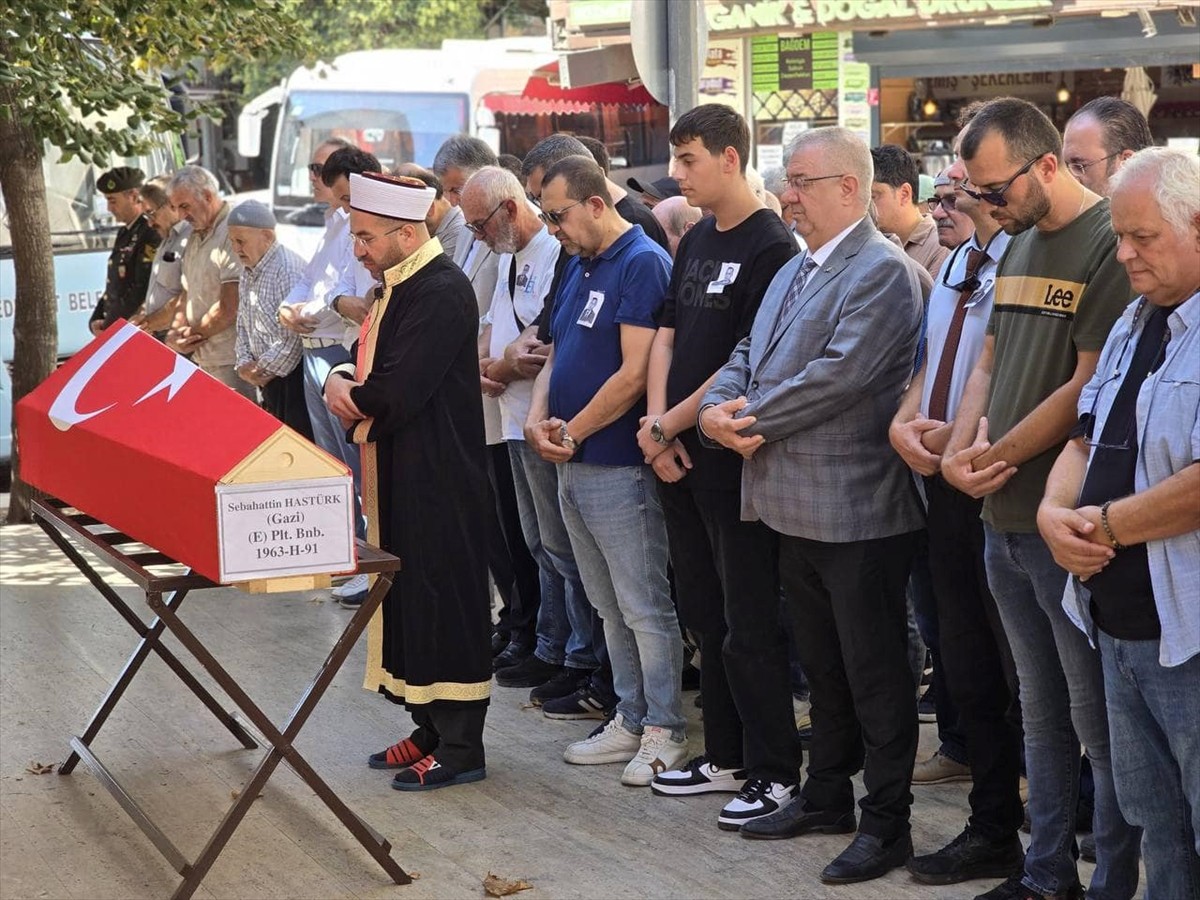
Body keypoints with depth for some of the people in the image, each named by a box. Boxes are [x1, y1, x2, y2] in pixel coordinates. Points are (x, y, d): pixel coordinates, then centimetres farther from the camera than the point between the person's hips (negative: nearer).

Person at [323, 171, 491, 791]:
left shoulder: (442, 292, -18)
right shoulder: (400, 287, 14)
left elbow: (397, 392, -24)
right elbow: (369, 373, 16)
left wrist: (348, 392, -5)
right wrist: (346, 387, -7)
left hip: (437, 481, -10)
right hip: (399, 478, 10)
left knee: (443, 604, -3)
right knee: (408, 600, 14)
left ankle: (459, 748, 4)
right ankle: (430, 731, 24)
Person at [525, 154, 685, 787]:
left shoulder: (643, 264, -14)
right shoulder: (578, 266, 14)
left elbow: (633, 374, -20)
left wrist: (571, 434, -12)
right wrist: (538, 420, -1)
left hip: (619, 466, -9)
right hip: (573, 466, 9)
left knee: (644, 608, -1)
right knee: (610, 606, 15)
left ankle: (665, 730, 7)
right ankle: (630, 720, 24)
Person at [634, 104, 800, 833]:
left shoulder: (771, 247, -13)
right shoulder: (697, 242, 12)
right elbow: (667, 336, 13)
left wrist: (671, 424, -11)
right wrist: (658, 428, -1)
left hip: (735, 457, -8)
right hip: (682, 457, 8)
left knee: (750, 626, -2)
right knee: (705, 615, 15)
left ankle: (775, 772, 7)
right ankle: (727, 756, 25)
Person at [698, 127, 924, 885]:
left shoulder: (882, 270, -14)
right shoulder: (794, 272, 17)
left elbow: (840, 373, -23)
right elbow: (749, 355, 15)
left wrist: (752, 418, -15)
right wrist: (720, 408, -6)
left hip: (857, 508, -9)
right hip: (797, 505, 9)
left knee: (874, 673, 1)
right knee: (823, 665, 19)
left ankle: (887, 824, 9)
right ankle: (827, 795, 31)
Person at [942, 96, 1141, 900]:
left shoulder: (1112, 243, -14)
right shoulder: (1018, 246, 13)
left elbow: (1089, 386, -18)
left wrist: (995, 457, -10)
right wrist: (960, 452, 0)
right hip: (1004, 518, 8)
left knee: (1099, 722, 1)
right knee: (1041, 712, 16)